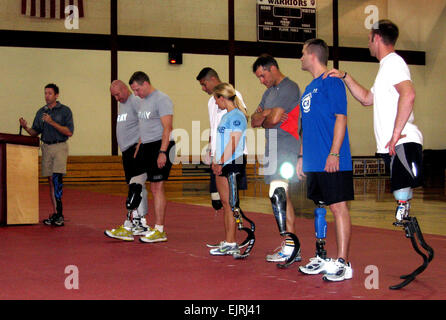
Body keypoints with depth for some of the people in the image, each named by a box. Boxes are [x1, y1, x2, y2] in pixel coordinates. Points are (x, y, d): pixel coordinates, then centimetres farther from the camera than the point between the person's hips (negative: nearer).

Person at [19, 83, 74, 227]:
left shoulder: (65, 110, -1)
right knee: (51, 180, 4)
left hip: (60, 147, -5)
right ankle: (55, 213, 8)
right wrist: (25, 127, -6)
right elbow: (35, 132, 15)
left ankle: (59, 213, -19)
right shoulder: (41, 112, 13)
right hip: (46, 147, 5)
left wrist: (52, 122, -17)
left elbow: (69, 132, -9)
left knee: (57, 177, -18)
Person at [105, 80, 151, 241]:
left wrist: (139, 146, -22)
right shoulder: (122, 105, 21)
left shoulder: (136, 101, -9)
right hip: (127, 151, 10)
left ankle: (129, 225, -14)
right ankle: (142, 225, 14)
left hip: (136, 150, -10)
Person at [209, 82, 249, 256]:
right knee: (225, 204, 10)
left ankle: (231, 244, -3)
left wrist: (221, 163, -16)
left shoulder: (237, 116, -12)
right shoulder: (226, 116, 17)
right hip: (222, 165, 10)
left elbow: (233, 144, -18)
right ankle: (228, 242, 15)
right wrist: (216, 161, 12)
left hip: (233, 164, -10)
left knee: (230, 204, -6)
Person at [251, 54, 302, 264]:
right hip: (273, 148, 10)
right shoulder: (269, 92, 23)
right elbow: (254, 121, 16)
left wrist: (263, 120, 5)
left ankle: (289, 245, -16)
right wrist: (265, 113, -5)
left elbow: (275, 119, -18)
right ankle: (292, 247, 13)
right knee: (282, 196, 9)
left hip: (285, 147, -10)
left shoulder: (289, 87, -8)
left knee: (277, 194, -17)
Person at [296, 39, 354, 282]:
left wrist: (334, 153, -19)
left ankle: (342, 263, -4)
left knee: (339, 207, -6)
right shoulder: (310, 88, 19)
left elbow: (340, 119, -13)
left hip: (332, 162, -9)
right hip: (314, 162, 9)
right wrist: (302, 157, 20)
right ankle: (322, 259, 20)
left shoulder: (332, 82, -7)